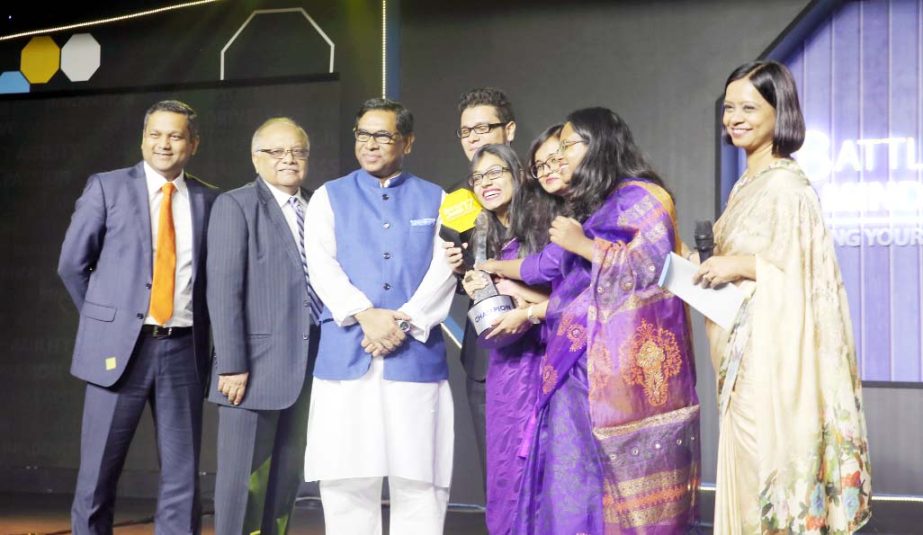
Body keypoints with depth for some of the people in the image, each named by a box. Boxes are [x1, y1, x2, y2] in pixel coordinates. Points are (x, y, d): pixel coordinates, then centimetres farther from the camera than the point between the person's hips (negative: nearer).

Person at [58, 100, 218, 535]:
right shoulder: (107, 187, 3)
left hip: (183, 350, 2)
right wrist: (107, 320, 8)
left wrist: (200, 333, 6)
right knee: (98, 475, 4)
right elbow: (72, 264, 6)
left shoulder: (208, 200, 7)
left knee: (182, 477, 5)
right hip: (119, 347, -2)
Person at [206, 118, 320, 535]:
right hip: (256, 366, -5)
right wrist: (232, 365, -16)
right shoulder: (236, 206, -2)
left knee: (287, 476, 10)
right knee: (243, 477, 0)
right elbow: (224, 290, -10)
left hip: (309, 364, 5)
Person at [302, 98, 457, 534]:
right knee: (345, 482, 1)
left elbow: (443, 270, 1)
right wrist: (365, 315, -14)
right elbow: (321, 265, 0)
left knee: (419, 482, -2)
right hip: (345, 356, 1)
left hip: (416, 355, 0)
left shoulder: (436, 200, 13)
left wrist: (404, 322, -13)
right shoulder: (328, 197, 13)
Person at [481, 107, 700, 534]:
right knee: (576, 481, 2)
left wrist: (583, 245, -12)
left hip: (621, 365, -8)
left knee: (621, 483, -8)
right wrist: (494, 267, 39)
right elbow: (550, 263, 29)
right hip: (583, 364, 8)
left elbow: (652, 264, -14)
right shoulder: (586, 208, 22)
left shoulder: (639, 196, -3)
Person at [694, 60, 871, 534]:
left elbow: (805, 274, -17)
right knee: (748, 466, 12)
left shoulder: (786, 184, -14)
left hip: (770, 349, -9)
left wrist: (741, 265, -19)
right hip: (744, 351, 9)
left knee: (769, 466, -5)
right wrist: (710, 268, 7)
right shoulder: (748, 183, 14)